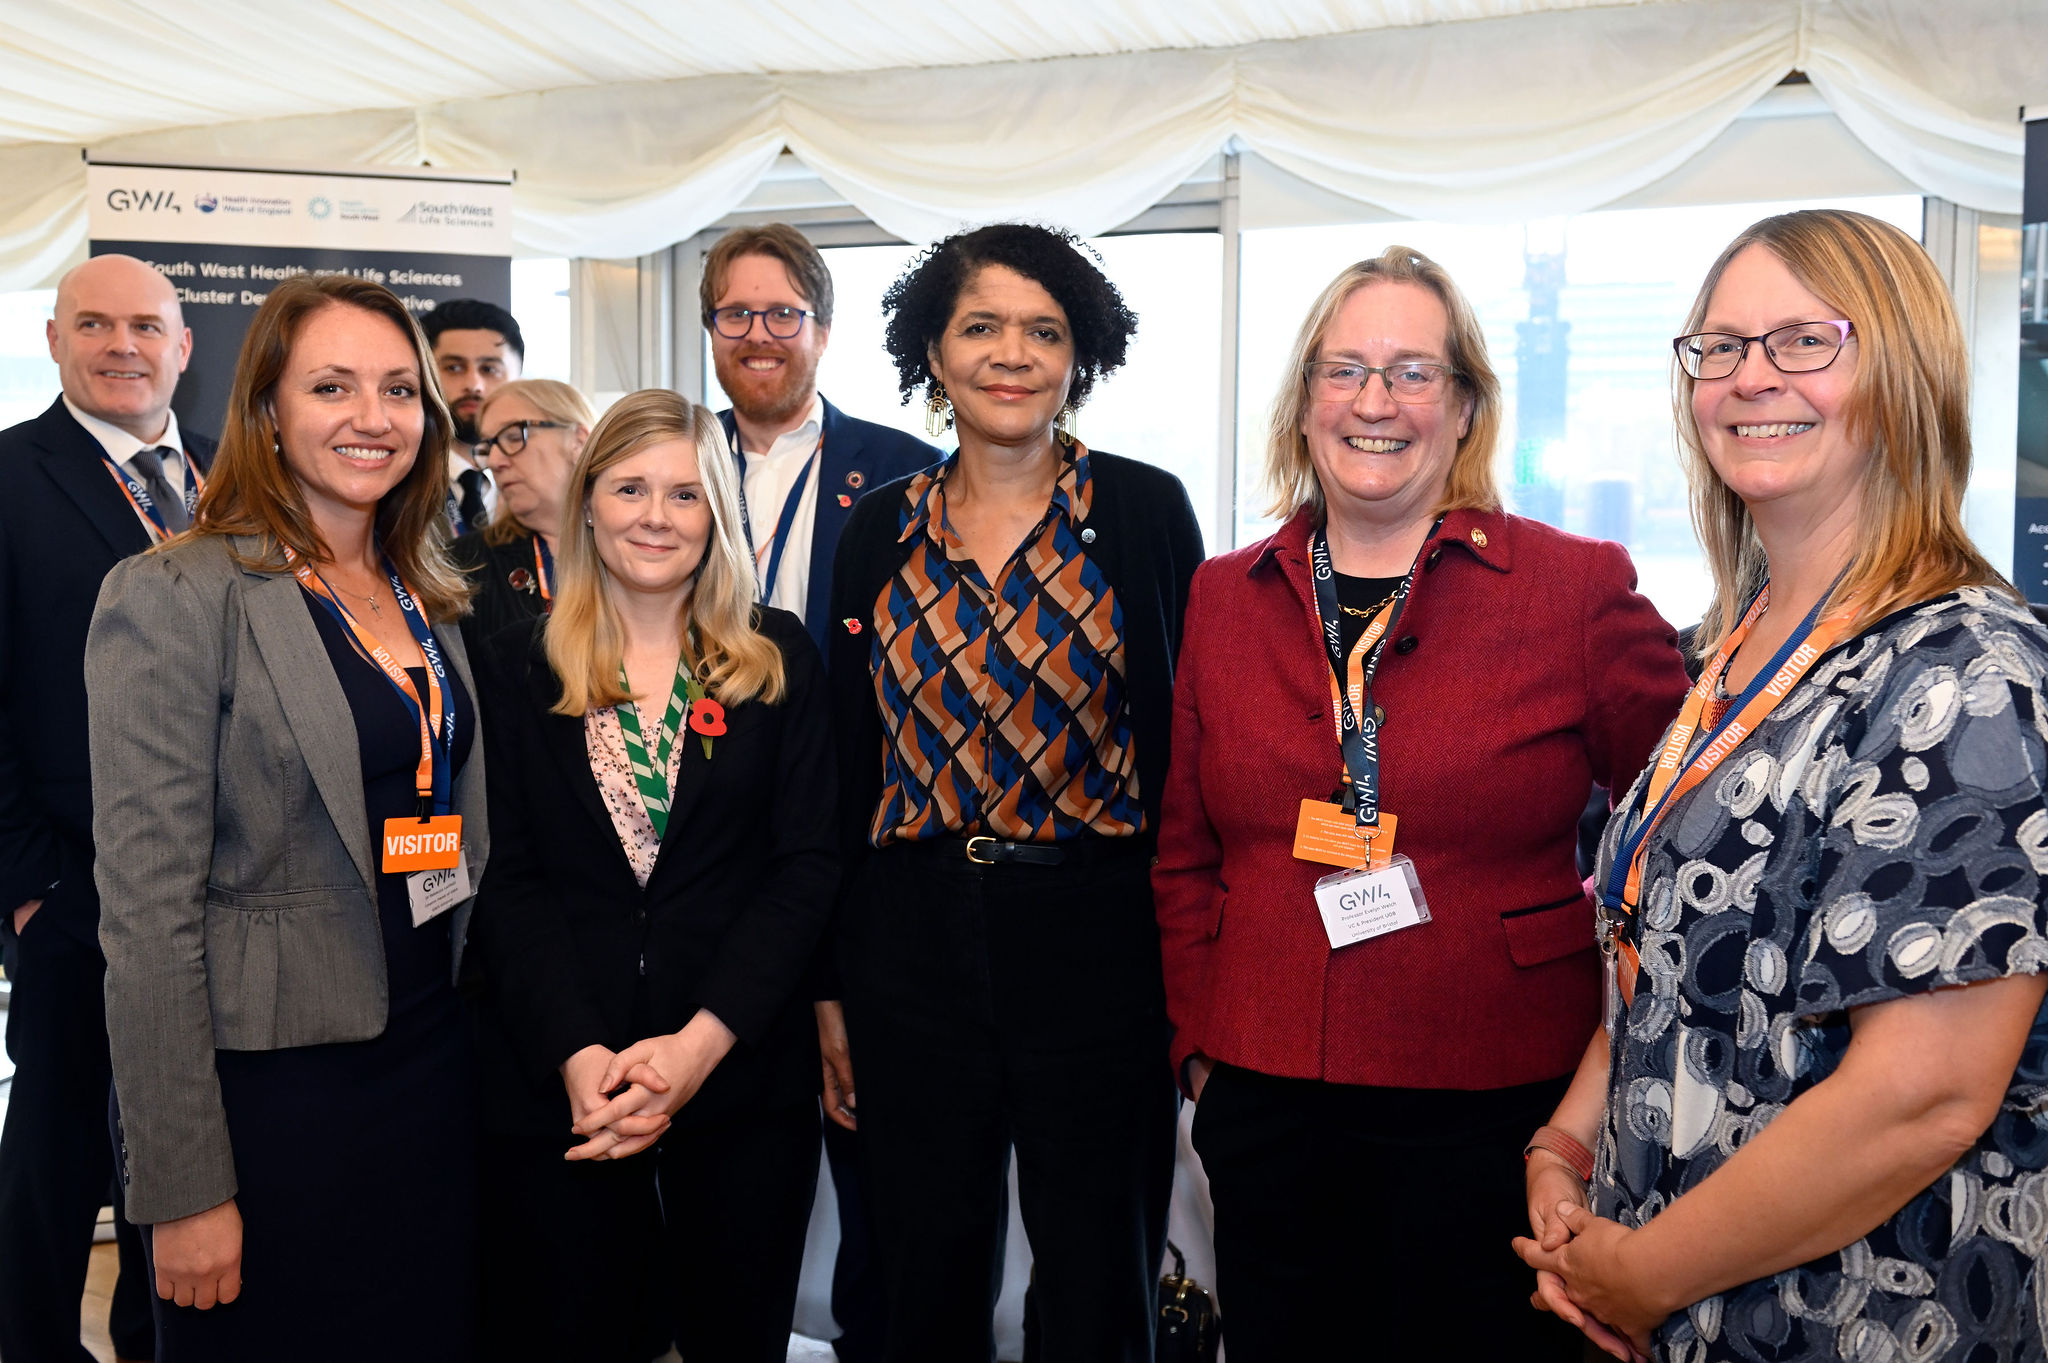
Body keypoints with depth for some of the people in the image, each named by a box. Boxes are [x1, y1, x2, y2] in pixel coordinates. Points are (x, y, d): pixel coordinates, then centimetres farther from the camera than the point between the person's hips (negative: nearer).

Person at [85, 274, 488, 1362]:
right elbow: (148, 911, -15)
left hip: (435, 1061, 7)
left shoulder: (428, 597, 9)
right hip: (269, 1078, -6)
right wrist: (182, 1187, -16)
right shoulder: (172, 598, -12)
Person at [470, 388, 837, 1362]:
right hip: (563, 1082, 0)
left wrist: (700, 1043, -13)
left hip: (744, 1074, 0)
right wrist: (577, 1051, -14)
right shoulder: (522, 667, 4)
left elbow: (806, 867, -3)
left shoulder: (781, 661, 3)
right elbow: (508, 878, 0)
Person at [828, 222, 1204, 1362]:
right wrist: (830, 980, 8)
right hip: (913, 938, 3)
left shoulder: (1147, 509, -3)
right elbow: (852, 751, 9)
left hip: (1098, 937, -2)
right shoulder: (881, 528, 6)